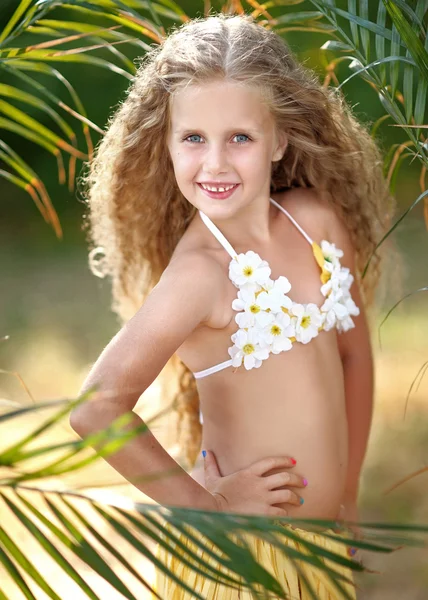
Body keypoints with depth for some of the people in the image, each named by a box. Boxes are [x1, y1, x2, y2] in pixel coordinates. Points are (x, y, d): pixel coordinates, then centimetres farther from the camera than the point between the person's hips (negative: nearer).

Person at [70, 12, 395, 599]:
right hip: (245, 547, -5)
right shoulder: (201, 272, -23)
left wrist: (347, 490, 7)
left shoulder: (319, 218, -6)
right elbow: (96, 408, -27)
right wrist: (204, 502, -16)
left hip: (328, 530, 6)